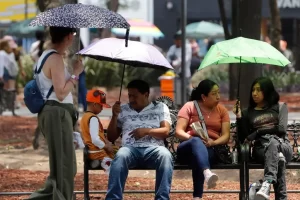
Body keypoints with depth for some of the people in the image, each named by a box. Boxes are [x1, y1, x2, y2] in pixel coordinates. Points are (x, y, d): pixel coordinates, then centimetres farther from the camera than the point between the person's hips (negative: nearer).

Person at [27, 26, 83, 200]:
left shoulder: (46, 56, 16)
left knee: (63, 163, 15)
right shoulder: (56, 59, -16)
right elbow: (61, 93, -20)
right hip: (57, 114, -11)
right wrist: (76, 73, -13)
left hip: (53, 113, 11)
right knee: (64, 164, -7)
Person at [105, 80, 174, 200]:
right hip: (131, 149, 1)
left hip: (153, 149, 0)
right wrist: (114, 116, 5)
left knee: (165, 155, -37)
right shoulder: (123, 110, 22)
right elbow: (111, 137, 20)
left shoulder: (160, 107, 18)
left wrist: (147, 131, -11)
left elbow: (165, 131, 5)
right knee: (121, 156, -37)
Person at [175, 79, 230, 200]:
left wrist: (213, 142, -17)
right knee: (197, 142, -39)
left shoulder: (222, 110, 14)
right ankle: (207, 173, -69)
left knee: (198, 155, -37)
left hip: (212, 149, 1)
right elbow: (179, 132, -1)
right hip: (188, 148, -1)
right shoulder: (189, 106, 7)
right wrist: (192, 138, -21)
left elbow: (226, 136, 4)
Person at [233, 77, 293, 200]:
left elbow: (282, 129, -2)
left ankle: (267, 184, -65)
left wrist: (257, 132, -4)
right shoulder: (248, 112, 21)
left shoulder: (280, 107, 17)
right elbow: (243, 138, 10)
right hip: (261, 148, 1)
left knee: (272, 141, -41)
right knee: (278, 157, -38)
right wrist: (239, 117, 0)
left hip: (283, 146, -1)